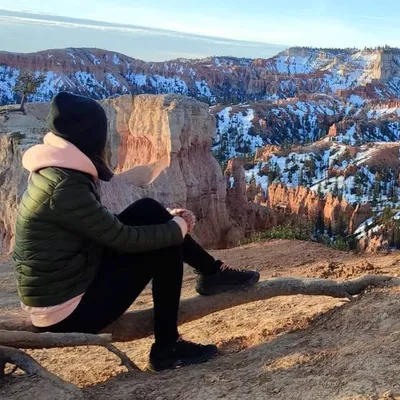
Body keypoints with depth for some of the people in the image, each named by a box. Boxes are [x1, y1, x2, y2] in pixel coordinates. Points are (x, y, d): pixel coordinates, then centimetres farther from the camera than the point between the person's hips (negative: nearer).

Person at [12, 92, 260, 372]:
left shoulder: (55, 171, 5)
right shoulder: (64, 188, -26)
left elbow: (109, 226, 13)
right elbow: (125, 239, -22)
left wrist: (168, 218, 6)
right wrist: (179, 227, -5)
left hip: (68, 282, 9)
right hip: (66, 312, -9)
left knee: (148, 211, 2)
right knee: (165, 249, -8)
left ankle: (213, 272, 16)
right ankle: (167, 349, 4)